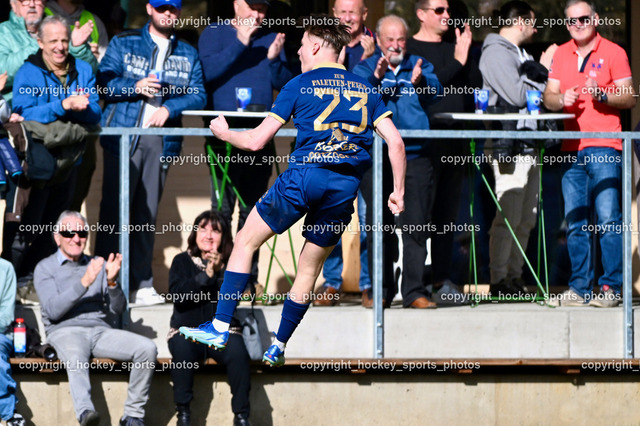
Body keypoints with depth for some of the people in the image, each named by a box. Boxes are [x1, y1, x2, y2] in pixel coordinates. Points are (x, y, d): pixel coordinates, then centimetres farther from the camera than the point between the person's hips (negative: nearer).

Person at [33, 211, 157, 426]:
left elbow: (118, 309, 13)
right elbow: (53, 311, -7)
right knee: (75, 356, -40)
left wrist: (112, 282, -6)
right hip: (65, 331, -4)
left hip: (100, 330, 4)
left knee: (147, 348, -21)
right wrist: (84, 283, -14)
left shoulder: (98, 265, 21)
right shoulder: (45, 268, 10)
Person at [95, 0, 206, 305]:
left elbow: (198, 95, 7)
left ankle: (142, 284, 6)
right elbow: (104, 80, 0)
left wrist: (169, 108, -10)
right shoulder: (124, 43, 10)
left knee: (147, 212, 4)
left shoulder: (187, 55, 17)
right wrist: (135, 86, -16)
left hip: (161, 140, 3)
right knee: (114, 208, -7)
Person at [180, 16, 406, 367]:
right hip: (347, 186, 4)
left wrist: (223, 132, 25)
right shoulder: (365, 89, 17)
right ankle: (278, 347, 17)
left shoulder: (300, 85, 6)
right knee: (309, 270, 16)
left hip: (305, 174, -4)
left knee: (245, 242, 11)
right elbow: (395, 142, 8)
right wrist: (398, 192, 14)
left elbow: (256, 141, 6)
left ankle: (219, 328, 5)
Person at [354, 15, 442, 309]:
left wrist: (420, 82, -28)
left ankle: (414, 292, -1)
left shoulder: (419, 66, 12)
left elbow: (435, 92, -6)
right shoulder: (366, 68, 10)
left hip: (415, 155, 0)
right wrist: (375, 78, -27)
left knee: (416, 227, -4)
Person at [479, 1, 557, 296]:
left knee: (526, 219, 10)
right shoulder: (496, 53, -8)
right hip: (508, 147, -10)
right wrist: (543, 72, -6)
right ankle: (499, 281, -8)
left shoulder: (520, 54, 21)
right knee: (508, 217, -11)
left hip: (528, 146, 10)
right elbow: (517, 95, -18)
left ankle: (515, 277, 15)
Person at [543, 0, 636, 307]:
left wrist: (602, 95, -18)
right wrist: (561, 99, -7)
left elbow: (629, 98, -1)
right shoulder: (560, 55, 16)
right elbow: (548, 97, 15)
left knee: (608, 219, -10)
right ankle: (580, 288, 8)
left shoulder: (613, 53, 2)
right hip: (571, 149, 5)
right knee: (575, 223, 4)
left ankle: (612, 287, -8)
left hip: (604, 147, -5)